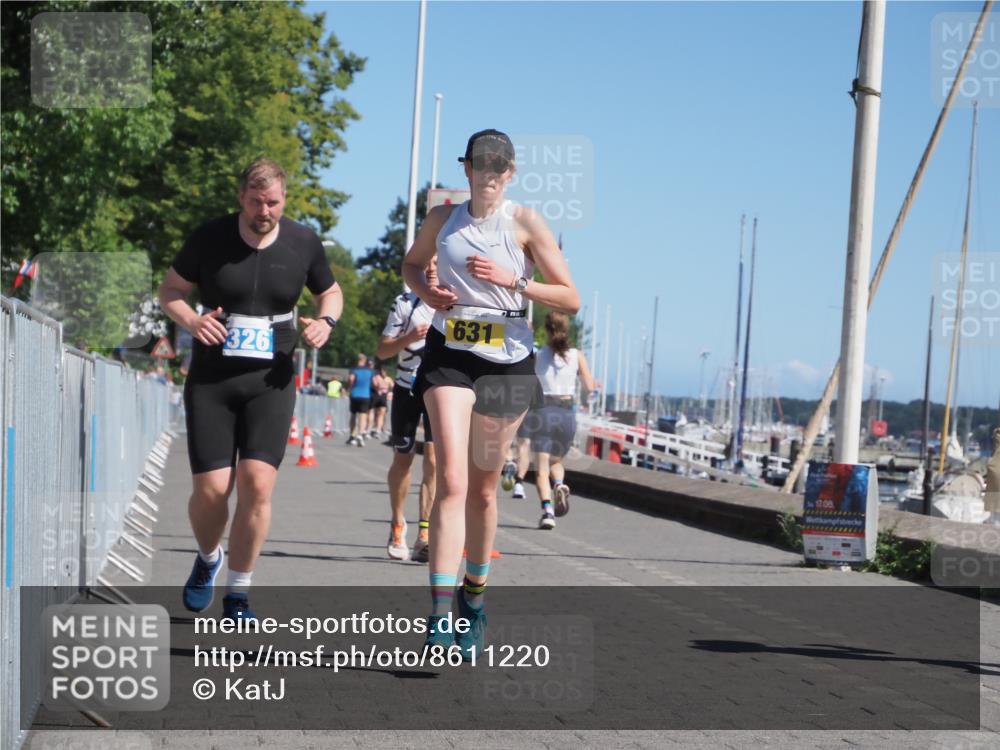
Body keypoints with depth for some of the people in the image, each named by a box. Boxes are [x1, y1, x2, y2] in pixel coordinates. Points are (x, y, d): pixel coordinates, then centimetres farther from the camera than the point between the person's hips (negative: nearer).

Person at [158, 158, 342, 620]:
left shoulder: (303, 243, 1)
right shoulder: (209, 238, -4)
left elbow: (330, 291, 18)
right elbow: (169, 291, 6)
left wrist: (325, 321, -4)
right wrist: (191, 321, -14)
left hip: (271, 380, 1)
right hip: (210, 378, 0)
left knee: (257, 482, -14)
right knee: (211, 488, -6)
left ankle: (238, 595, 2)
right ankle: (208, 558, 30)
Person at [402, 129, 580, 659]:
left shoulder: (526, 223, -2)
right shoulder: (441, 219, 5)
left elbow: (570, 300, -3)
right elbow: (412, 264, 25)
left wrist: (513, 280, -16)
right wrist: (425, 291, 3)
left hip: (507, 362, 0)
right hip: (449, 356, 0)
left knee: (482, 488, 11)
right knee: (451, 480, -16)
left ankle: (474, 595, 32)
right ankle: (441, 612, -21)